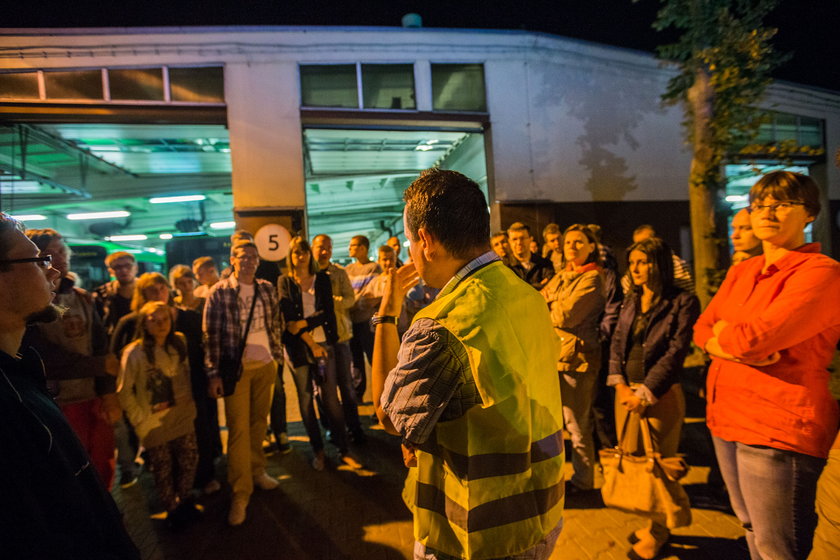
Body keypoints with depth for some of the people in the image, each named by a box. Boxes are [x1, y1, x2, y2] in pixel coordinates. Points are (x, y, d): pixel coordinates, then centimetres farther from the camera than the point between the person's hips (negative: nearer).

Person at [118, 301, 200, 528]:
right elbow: (124, 391, -9)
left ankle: (184, 500, 37)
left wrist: (188, 402, 5)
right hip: (154, 424, -3)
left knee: (189, 461, 11)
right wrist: (140, 419, -9)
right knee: (163, 470, 11)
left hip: (183, 417, 4)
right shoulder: (134, 353, -16)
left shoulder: (179, 342, -3)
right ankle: (172, 509, 34)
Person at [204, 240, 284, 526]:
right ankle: (240, 494, 12)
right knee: (238, 429, 1)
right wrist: (213, 373, -9)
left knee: (259, 421, 14)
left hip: (265, 365, 4)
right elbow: (211, 334, -7)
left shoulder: (267, 290, 5)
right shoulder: (219, 292, -7)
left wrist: (277, 357, 10)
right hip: (236, 367, -4)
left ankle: (257, 470, 33)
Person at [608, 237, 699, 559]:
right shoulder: (630, 300, 10)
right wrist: (620, 385, -6)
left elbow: (675, 353, -14)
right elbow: (616, 344, 7)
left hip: (659, 395, -6)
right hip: (626, 391, 6)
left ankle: (657, 532, 28)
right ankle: (649, 523, 33)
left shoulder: (683, 302, -8)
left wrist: (645, 393, -16)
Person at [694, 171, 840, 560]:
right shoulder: (742, 271, 11)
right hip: (726, 420, 7)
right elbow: (703, 329, 6)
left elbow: (753, 337, -24)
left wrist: (722, 335, -4)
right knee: (751, 528, 22)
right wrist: (739, 348, -12)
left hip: (779, 431, -7)